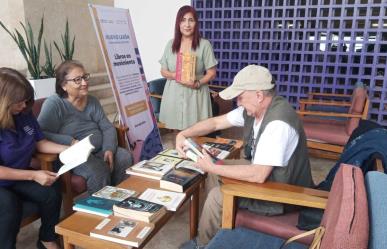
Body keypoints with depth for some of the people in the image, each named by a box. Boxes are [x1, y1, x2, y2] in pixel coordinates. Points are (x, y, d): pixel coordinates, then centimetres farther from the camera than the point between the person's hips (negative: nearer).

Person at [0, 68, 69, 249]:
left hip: (20, 178, 6)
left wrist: (69, 149, -8)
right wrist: (34, 175, -27)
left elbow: (40, 143, 6)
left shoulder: (25, 114, -3)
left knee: (52, 194, -16)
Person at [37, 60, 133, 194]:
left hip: (100, 150, 6)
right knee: (99, 171, -31)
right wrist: (70, 142, -27)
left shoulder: (92, 101, 11)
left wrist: (109, 149, -10)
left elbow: (108, 127, 8)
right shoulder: (53, 104, -7)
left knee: (125, 158, -16)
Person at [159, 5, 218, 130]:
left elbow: (212, 73, -2)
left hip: (195, 95, -2)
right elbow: (163, 71, 11)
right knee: (175, 131, 4)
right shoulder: (171, 44, 7)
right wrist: (174, 75, -11)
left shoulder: (204, 44, -3)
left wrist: (197, 83, -19)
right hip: (174, 95, 3)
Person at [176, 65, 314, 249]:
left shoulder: (277, 124, -34)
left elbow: (258, 175, -34)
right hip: (261, 171, 9)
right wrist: (183, 134, -10)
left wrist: (212, 167, -26)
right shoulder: (253, 108, -6)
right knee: (215, 172, 10)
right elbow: (215, 122, 3)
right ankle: (216, 223, 28)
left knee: (218, 196, -14)